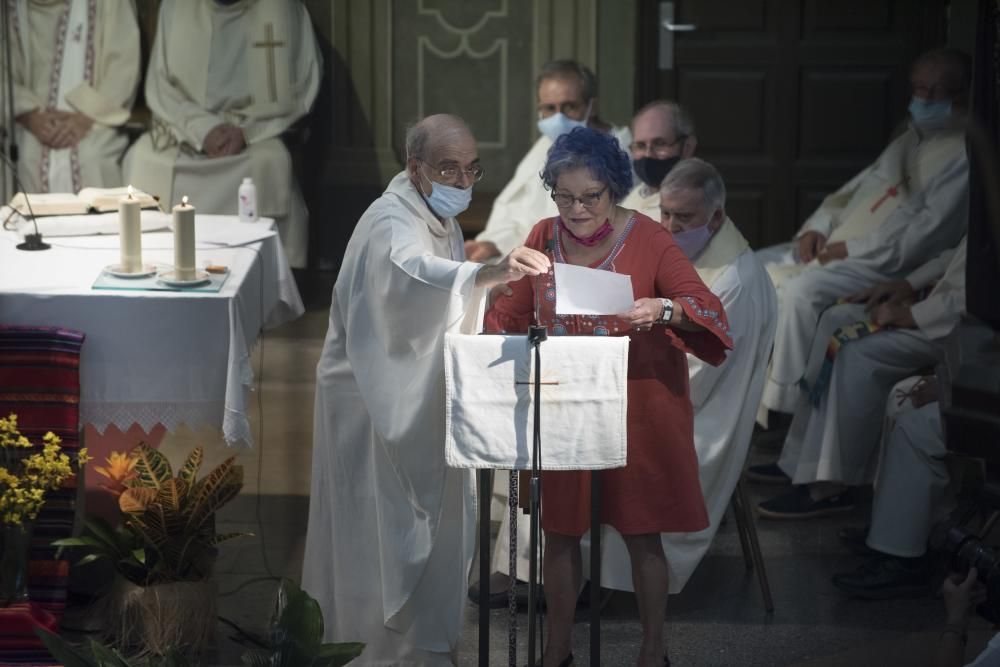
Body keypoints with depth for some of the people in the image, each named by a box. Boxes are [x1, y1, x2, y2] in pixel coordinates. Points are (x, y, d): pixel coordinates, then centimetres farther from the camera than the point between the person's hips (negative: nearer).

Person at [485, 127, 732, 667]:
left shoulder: (648, 240, -8)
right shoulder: (543, 239, 3)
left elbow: (707, 309, -14)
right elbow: (513, 310, 12)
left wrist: (665, 310, -33)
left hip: (636, 411, -3)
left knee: (641, 533, 3)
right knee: (558, 531, 8)